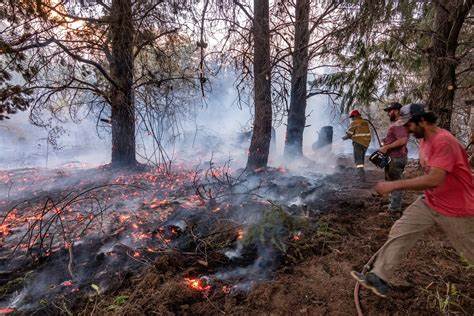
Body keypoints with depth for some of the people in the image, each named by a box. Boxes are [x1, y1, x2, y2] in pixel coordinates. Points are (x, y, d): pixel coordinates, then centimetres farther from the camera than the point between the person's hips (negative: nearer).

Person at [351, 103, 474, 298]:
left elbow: (434, 180, -34)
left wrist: (394, 185, -35)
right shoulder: (424, 140, 3)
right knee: (400, 232, -3)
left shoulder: (443, 141, -26)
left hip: (456, 209, -7)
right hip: (430, 201, 8)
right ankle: (379, 278, 0)